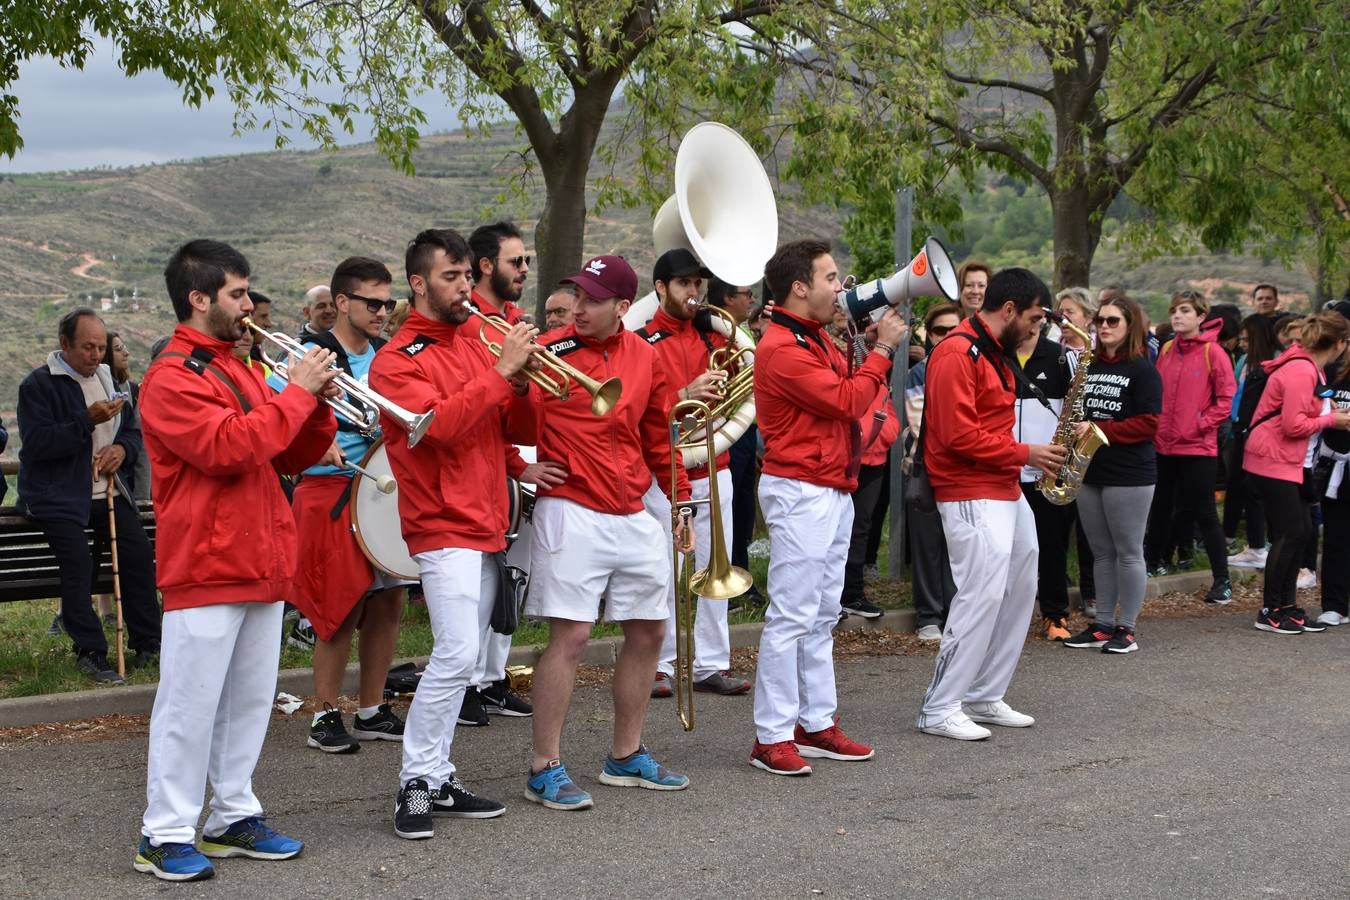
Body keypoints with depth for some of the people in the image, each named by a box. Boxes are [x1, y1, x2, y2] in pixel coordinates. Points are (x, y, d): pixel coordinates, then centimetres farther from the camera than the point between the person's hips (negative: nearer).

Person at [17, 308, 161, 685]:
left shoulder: (106, 379, 16)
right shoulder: (38, 385, -6)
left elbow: (134, 429, 19)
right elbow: (36, 443, -17)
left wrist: (122, 448, -5)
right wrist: (87, 421, -21)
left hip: (107, 490, 6)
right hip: (58, 495, -6)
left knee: (139, 552, -10)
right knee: (78, 564, -20)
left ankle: (147, 643, 0)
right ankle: (90, 652, -11)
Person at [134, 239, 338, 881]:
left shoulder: (238, 369, 17)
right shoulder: (171, 379, -11)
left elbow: (290, 456, 17)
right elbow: (231, 447, -25)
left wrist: (317, 405, -1)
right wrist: (295, 393, -17)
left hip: (261, 564, 9)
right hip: (205, 568, -9)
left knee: (250, 700, 13)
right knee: (190, 705, -4)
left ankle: (233, 819, 22)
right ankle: (166, 835, 3)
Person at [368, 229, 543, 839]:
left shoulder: (477, 344, 14)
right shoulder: (399, 359, -7)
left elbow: (522, 431, 12)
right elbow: (439, 423, -23)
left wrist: (519, 380, -8)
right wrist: (500, 372, -21)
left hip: (487, 526, 7)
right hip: (443, 527, -7)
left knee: (461, 658, 9)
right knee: (457, 653, -17)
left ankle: (438, 778, 15)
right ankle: (415, 784, -8)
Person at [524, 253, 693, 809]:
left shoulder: (645, 358, 8)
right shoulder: (550, 352, -7)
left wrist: (681, 502, 18)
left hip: (634, 517, 6)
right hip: (571, 512, -6)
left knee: (648, 632, 12)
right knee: (570, 635, -9)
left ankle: (626, 757, 27)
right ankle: (545, 769, 1)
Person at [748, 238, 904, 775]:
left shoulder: (816, 339, 17)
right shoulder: (782, 348, -16)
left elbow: (849, 392, 17)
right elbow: (848, 401, -19)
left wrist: (878, 348, 6)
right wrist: (883, 348, -9)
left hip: (833, 490, 10)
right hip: (800, 493, -10)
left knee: (822, 615, 13)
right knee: (791, 615, -9)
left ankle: (816, 725, 20)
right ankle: (772, 738, -5)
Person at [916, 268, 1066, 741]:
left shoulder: (996, 353, 17)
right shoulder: (958, 353, -16)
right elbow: (958, 435, -22)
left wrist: (1029, 455, 8)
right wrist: (1024, 454, -15)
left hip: (1006, 491, 11)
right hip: (971, 495, -11)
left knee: (1019, 592, 12)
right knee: (982, 595, -13)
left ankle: (984, 696, 20)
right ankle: (939, 710, -7)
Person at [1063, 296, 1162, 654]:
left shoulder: (1143, 370, -6)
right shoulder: (1090, 367, 14)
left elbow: (1148, 424, -12)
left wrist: (1099, 430, -19)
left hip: (1129, 475, -7)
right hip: (1089, 471, 7)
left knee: (1128, 552, -1)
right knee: (1101, 552, 11)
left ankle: (1126, 629, 5)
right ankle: (1102, 624, 17)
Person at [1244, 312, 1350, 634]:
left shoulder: (1310, 368, 12)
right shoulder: (1301, 371, -20)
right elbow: (1294, 425, -23)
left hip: (1293, 462, 10)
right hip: (1274, 461, -10)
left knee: (1300, 532, 10)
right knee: (1289, 533, -7)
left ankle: (1287, 606, 16)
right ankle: (1269, 611, 1)